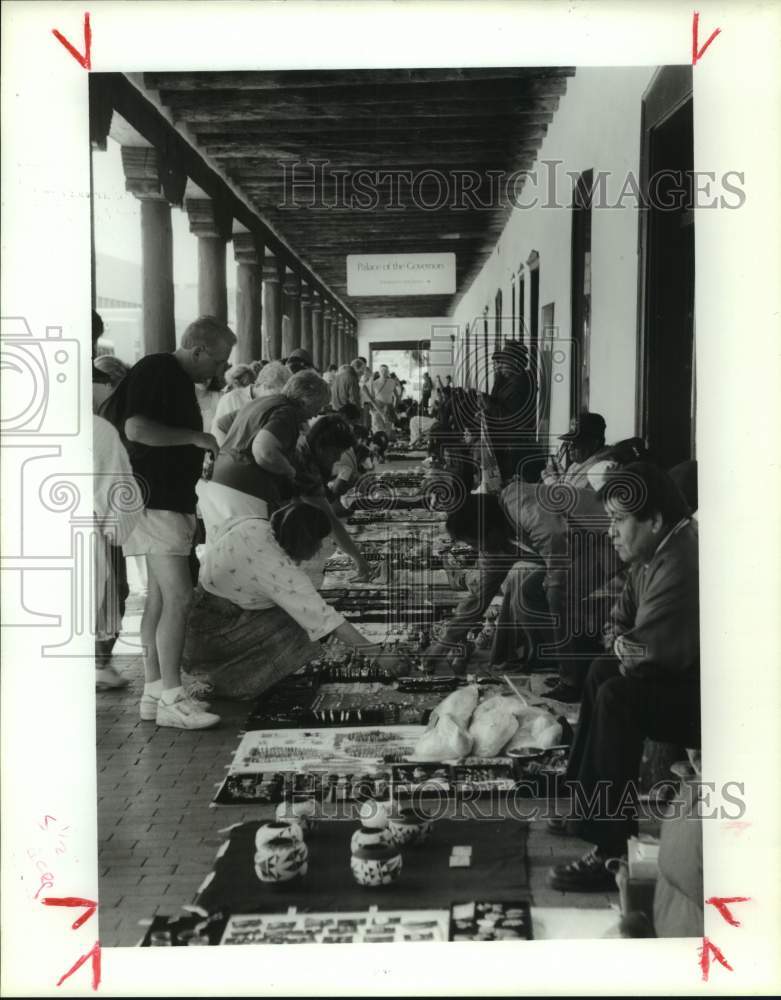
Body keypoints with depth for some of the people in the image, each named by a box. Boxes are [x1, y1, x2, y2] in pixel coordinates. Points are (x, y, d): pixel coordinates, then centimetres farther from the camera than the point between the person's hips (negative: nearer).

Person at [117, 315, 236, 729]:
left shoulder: (181, 379, 18)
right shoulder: (153, 371, -13)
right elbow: (136, 429, -25)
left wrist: (204, 447, 15)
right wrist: (194, 437, -18)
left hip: (173, 499, 10)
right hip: (155, 500, -10)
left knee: (160, 597, 10)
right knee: (177, 596, -13)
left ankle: (153, 692, 15)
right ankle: (170, 699, -9)